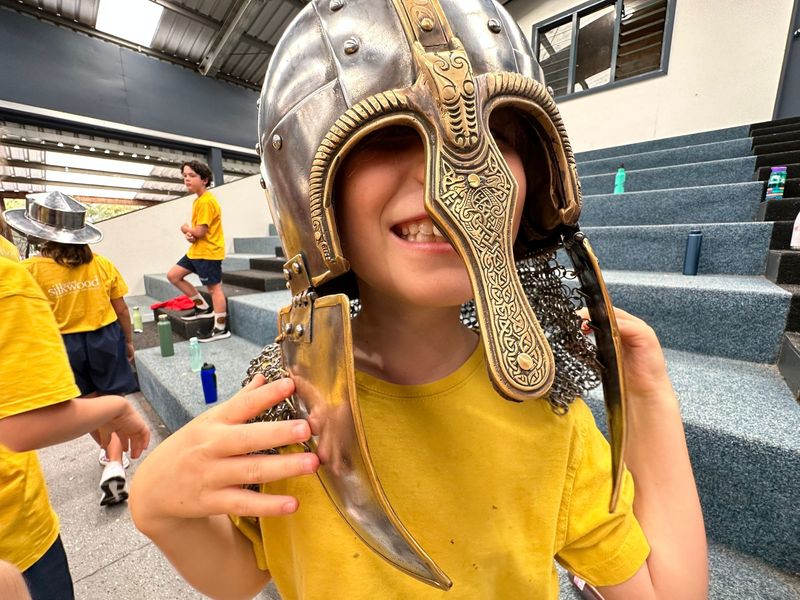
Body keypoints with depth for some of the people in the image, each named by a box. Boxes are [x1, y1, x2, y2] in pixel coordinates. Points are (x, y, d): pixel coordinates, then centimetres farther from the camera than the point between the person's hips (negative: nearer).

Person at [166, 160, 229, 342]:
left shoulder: (206, 201, -17)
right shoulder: (198, 200, 16)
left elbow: (200, 231, -21)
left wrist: (185, 229, 0)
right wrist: (190, 235, -4)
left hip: (208, 252, -10)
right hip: (196, 250, 11)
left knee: (214, 288, -6)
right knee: (173, 275, 15)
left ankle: (221, 329, 1)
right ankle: (203, 307, 22)